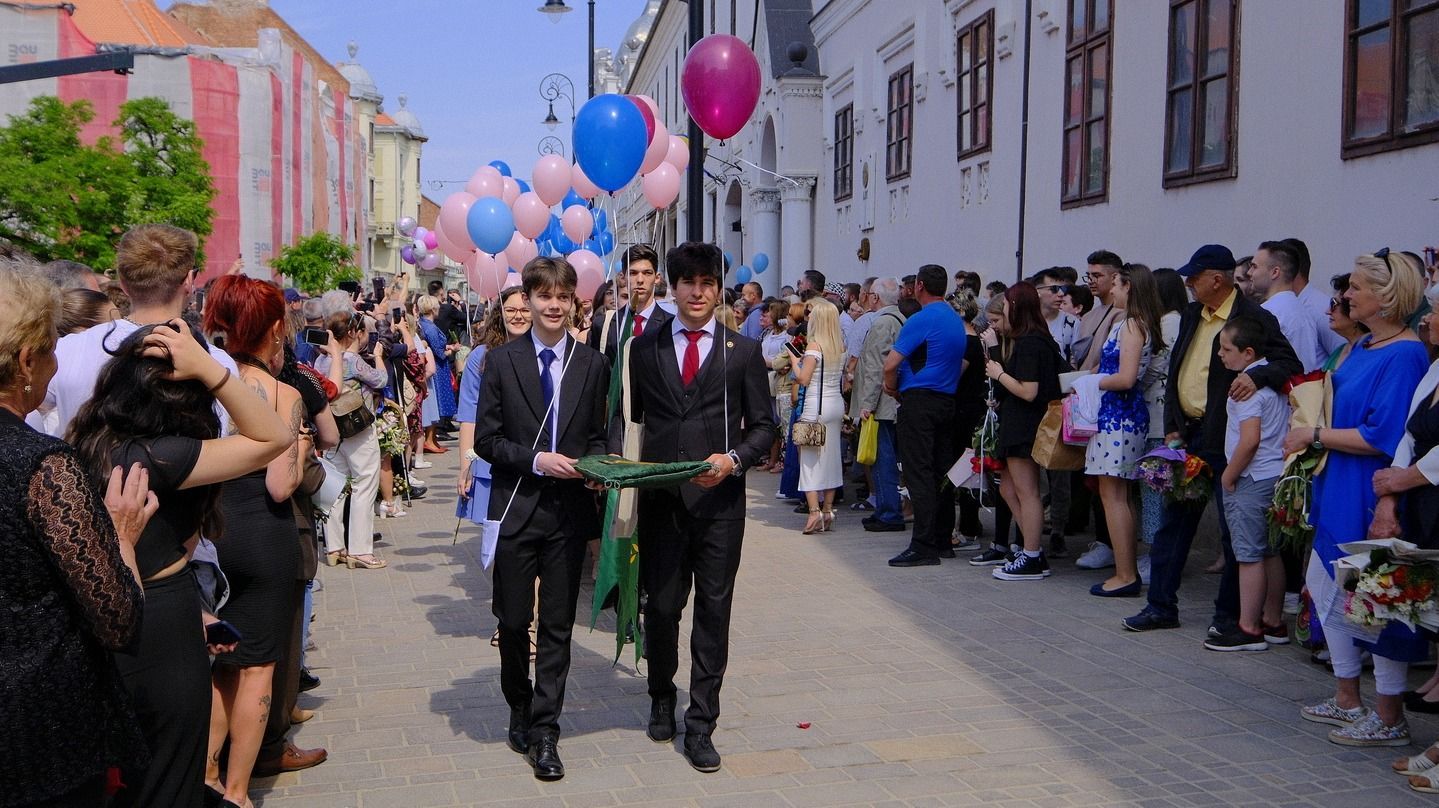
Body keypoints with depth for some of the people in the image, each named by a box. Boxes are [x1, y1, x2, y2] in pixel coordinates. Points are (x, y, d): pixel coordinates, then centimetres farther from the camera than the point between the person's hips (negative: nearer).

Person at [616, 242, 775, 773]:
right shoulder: (644, 348, 9)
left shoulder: (743, 351, 6)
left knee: (714, 610, 3)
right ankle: (662, 699, 34)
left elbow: (763, 425, 5)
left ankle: (701, 725, 13)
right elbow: (627, 415, 10)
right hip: (660, 499, 1)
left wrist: (734, 459, -13)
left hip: (719, 499, -1)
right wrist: (616, 460, -9)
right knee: (661, 605, 9)